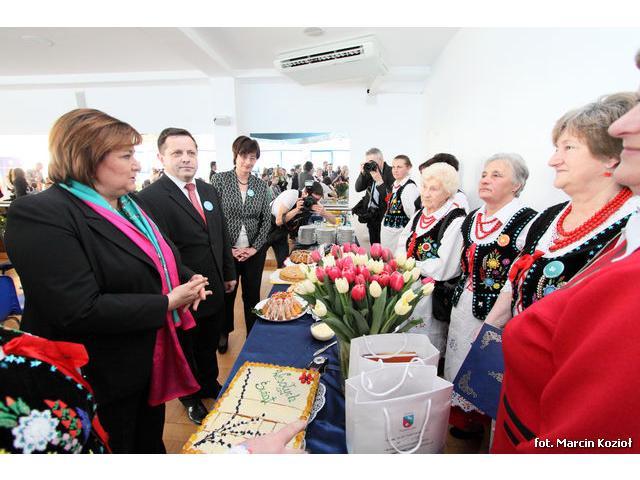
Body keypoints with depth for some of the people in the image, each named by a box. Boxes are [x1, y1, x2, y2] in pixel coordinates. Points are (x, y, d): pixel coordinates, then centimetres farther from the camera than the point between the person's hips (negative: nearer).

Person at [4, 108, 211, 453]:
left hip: (151, 360, 8)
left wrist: (188, 279, -5)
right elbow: (80, 312, -30)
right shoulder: (40, 215, -23)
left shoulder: (129, 204, 5)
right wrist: (167, 304, -24)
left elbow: (161, 259, 15)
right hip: (102, 382, -7)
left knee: (151, 443, 29)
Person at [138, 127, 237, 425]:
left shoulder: (209, 191, 5)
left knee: (209, 345, 26)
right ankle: (191, 397, 45)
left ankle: (210, 385, 51)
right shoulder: (150, 197, -19)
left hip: (215, 289, 6)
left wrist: (228, 273, 12)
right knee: (186, 350, 19)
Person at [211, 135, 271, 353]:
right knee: (227, 293, 14)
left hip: (254, 251, 2)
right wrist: (227, 248, -10)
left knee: (252, 294, 11)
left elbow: (266, 219, 4)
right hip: (227, 250, -2)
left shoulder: (261, 185, 3)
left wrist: (255, 247, -5)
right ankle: (224, 332, 37)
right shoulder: (220, 180, -5)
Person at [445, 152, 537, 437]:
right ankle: (459, 412, 42)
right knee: (458, 358, 19)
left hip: (497, 310, -7)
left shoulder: (527, 222, -16)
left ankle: (479, 419, 35)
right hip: (464, 305, 7)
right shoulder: (471, 219, 7)